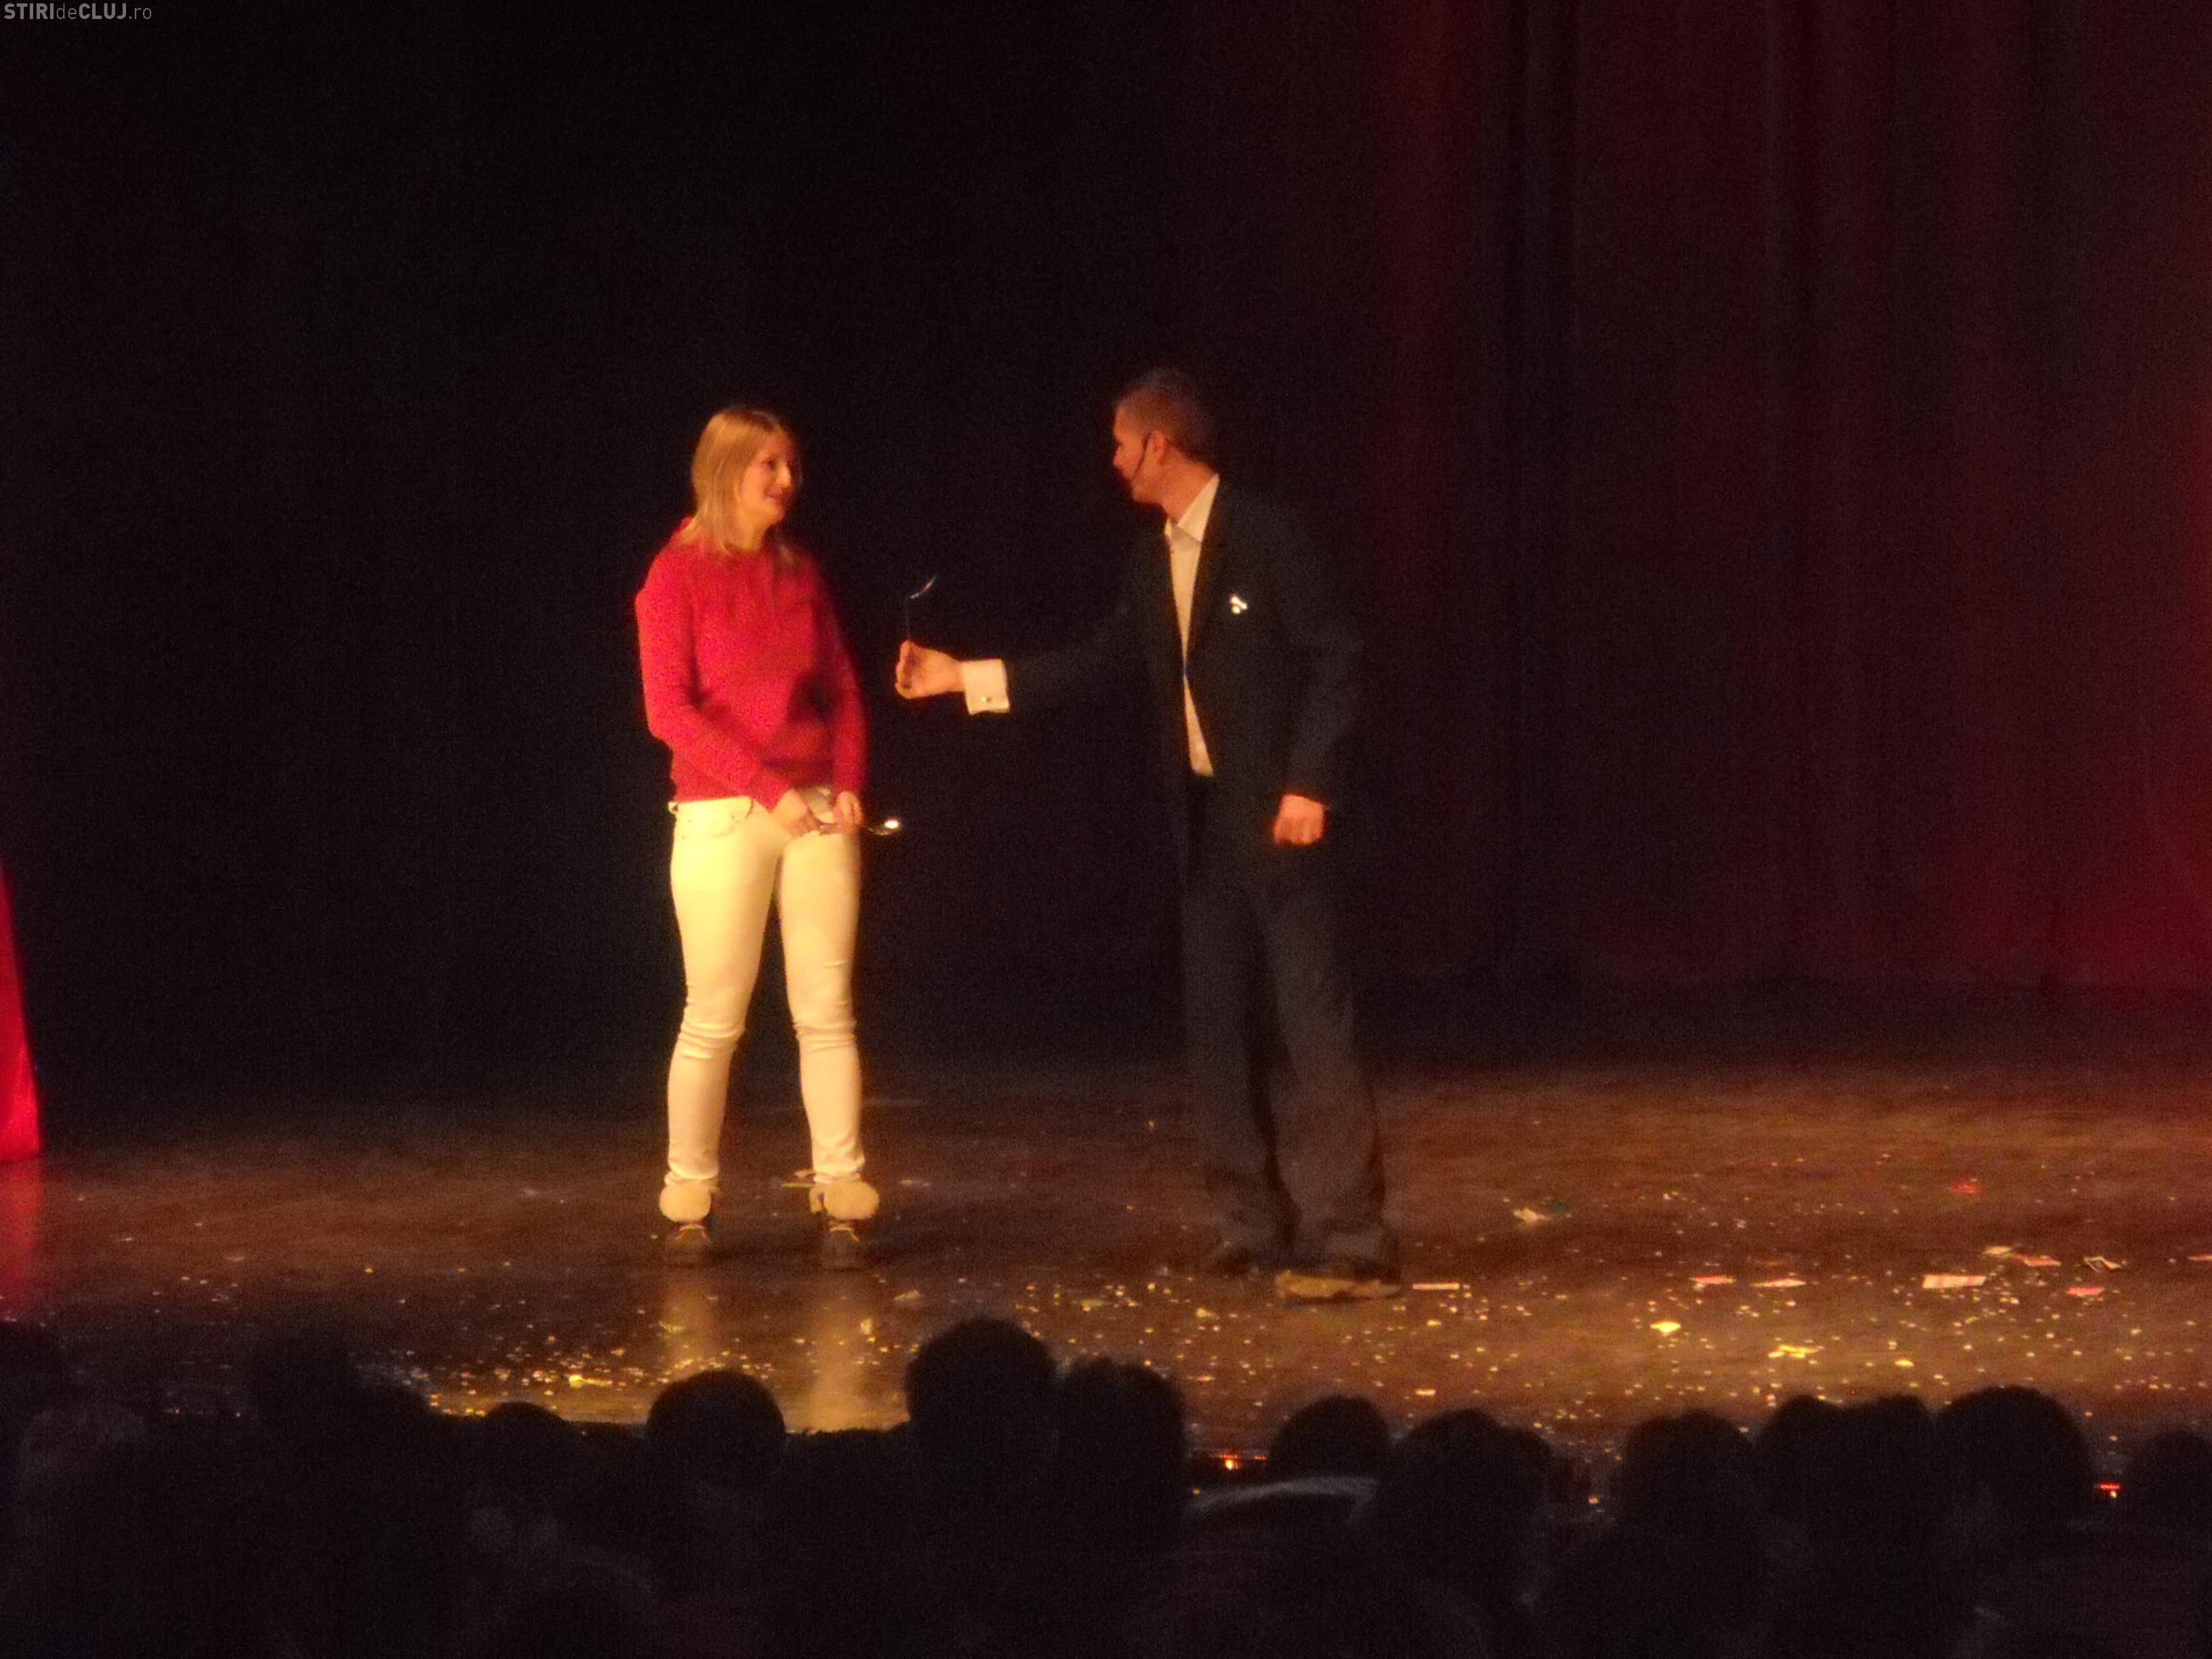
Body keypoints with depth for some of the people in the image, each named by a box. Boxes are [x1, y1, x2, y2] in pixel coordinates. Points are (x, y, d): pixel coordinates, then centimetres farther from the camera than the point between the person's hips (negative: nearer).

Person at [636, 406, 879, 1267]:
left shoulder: (799, 572, 11)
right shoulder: (679, 573, -4)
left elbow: (842, 690, 14)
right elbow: (669, 709, -10)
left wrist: (849, 784, -3)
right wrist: (768, 790, -15)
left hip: (818, 815, 4)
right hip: (722, 816, -4)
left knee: (827, 1011, 2)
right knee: (714, 1019, 0)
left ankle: (840, 1199, 5)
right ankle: (690, 1202, 10)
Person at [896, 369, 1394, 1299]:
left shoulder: (1268, 537, -11)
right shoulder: (1154, 563, 11)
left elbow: (1335, 658, -12)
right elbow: (1102, 663, 15)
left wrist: (1309, 784, -18)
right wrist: (966, 678, 14)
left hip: (1279, 815, -8)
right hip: (1205, 820, 8)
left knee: (1314, 1020, -9)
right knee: (1216, 1023, 9)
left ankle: (1348, 1239, -9)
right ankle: (1256, 1223, 17)